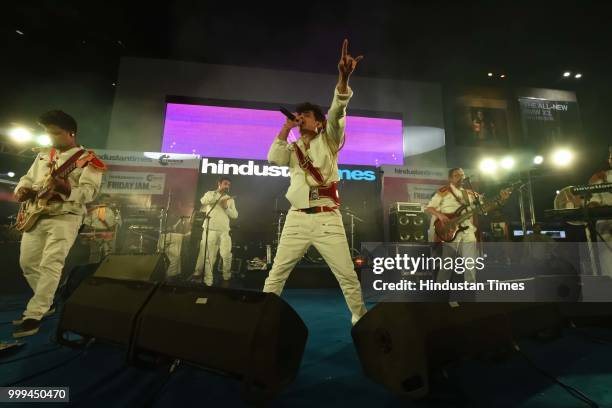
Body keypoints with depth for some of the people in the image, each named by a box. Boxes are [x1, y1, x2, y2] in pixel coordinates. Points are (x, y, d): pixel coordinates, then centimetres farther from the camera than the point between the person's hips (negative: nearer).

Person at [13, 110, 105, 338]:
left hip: (65, 217, -7)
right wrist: (22, 189, 1)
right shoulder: (43, 155, 18)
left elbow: (90, 191, -17)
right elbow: (28, 178, 23)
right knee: (28, 263, 11)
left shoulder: (87, 159, -6)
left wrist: (67, 191, -36)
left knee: (50, 265, -12)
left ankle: (33, 315, -3)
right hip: (35, 216, 8)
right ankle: (45, 303, 27)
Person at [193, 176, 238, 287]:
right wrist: (218, 195, -11)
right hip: (210, 229, -2)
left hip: (224, 231, 2)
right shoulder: (210, 193, 10)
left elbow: (235, 215, 10)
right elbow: (203, 201, -13)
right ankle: (208, 282, 12)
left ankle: (226, 278, 15)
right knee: (208, 257, 2)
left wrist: (226, 207, -6)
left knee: (226, 256, -6)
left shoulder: (230, 199, 17)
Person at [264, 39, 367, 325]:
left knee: (348, 276, 4)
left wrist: (343, 78, -26)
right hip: (297, 219, 3)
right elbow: (274, 158, -5)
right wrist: (286, 128, 2)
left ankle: (360, 319, 23)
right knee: (276, 274, 8)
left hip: (327, 219, -2)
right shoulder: (293, 148, 16)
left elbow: (336, 113, -11)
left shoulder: (329, 140, 8)